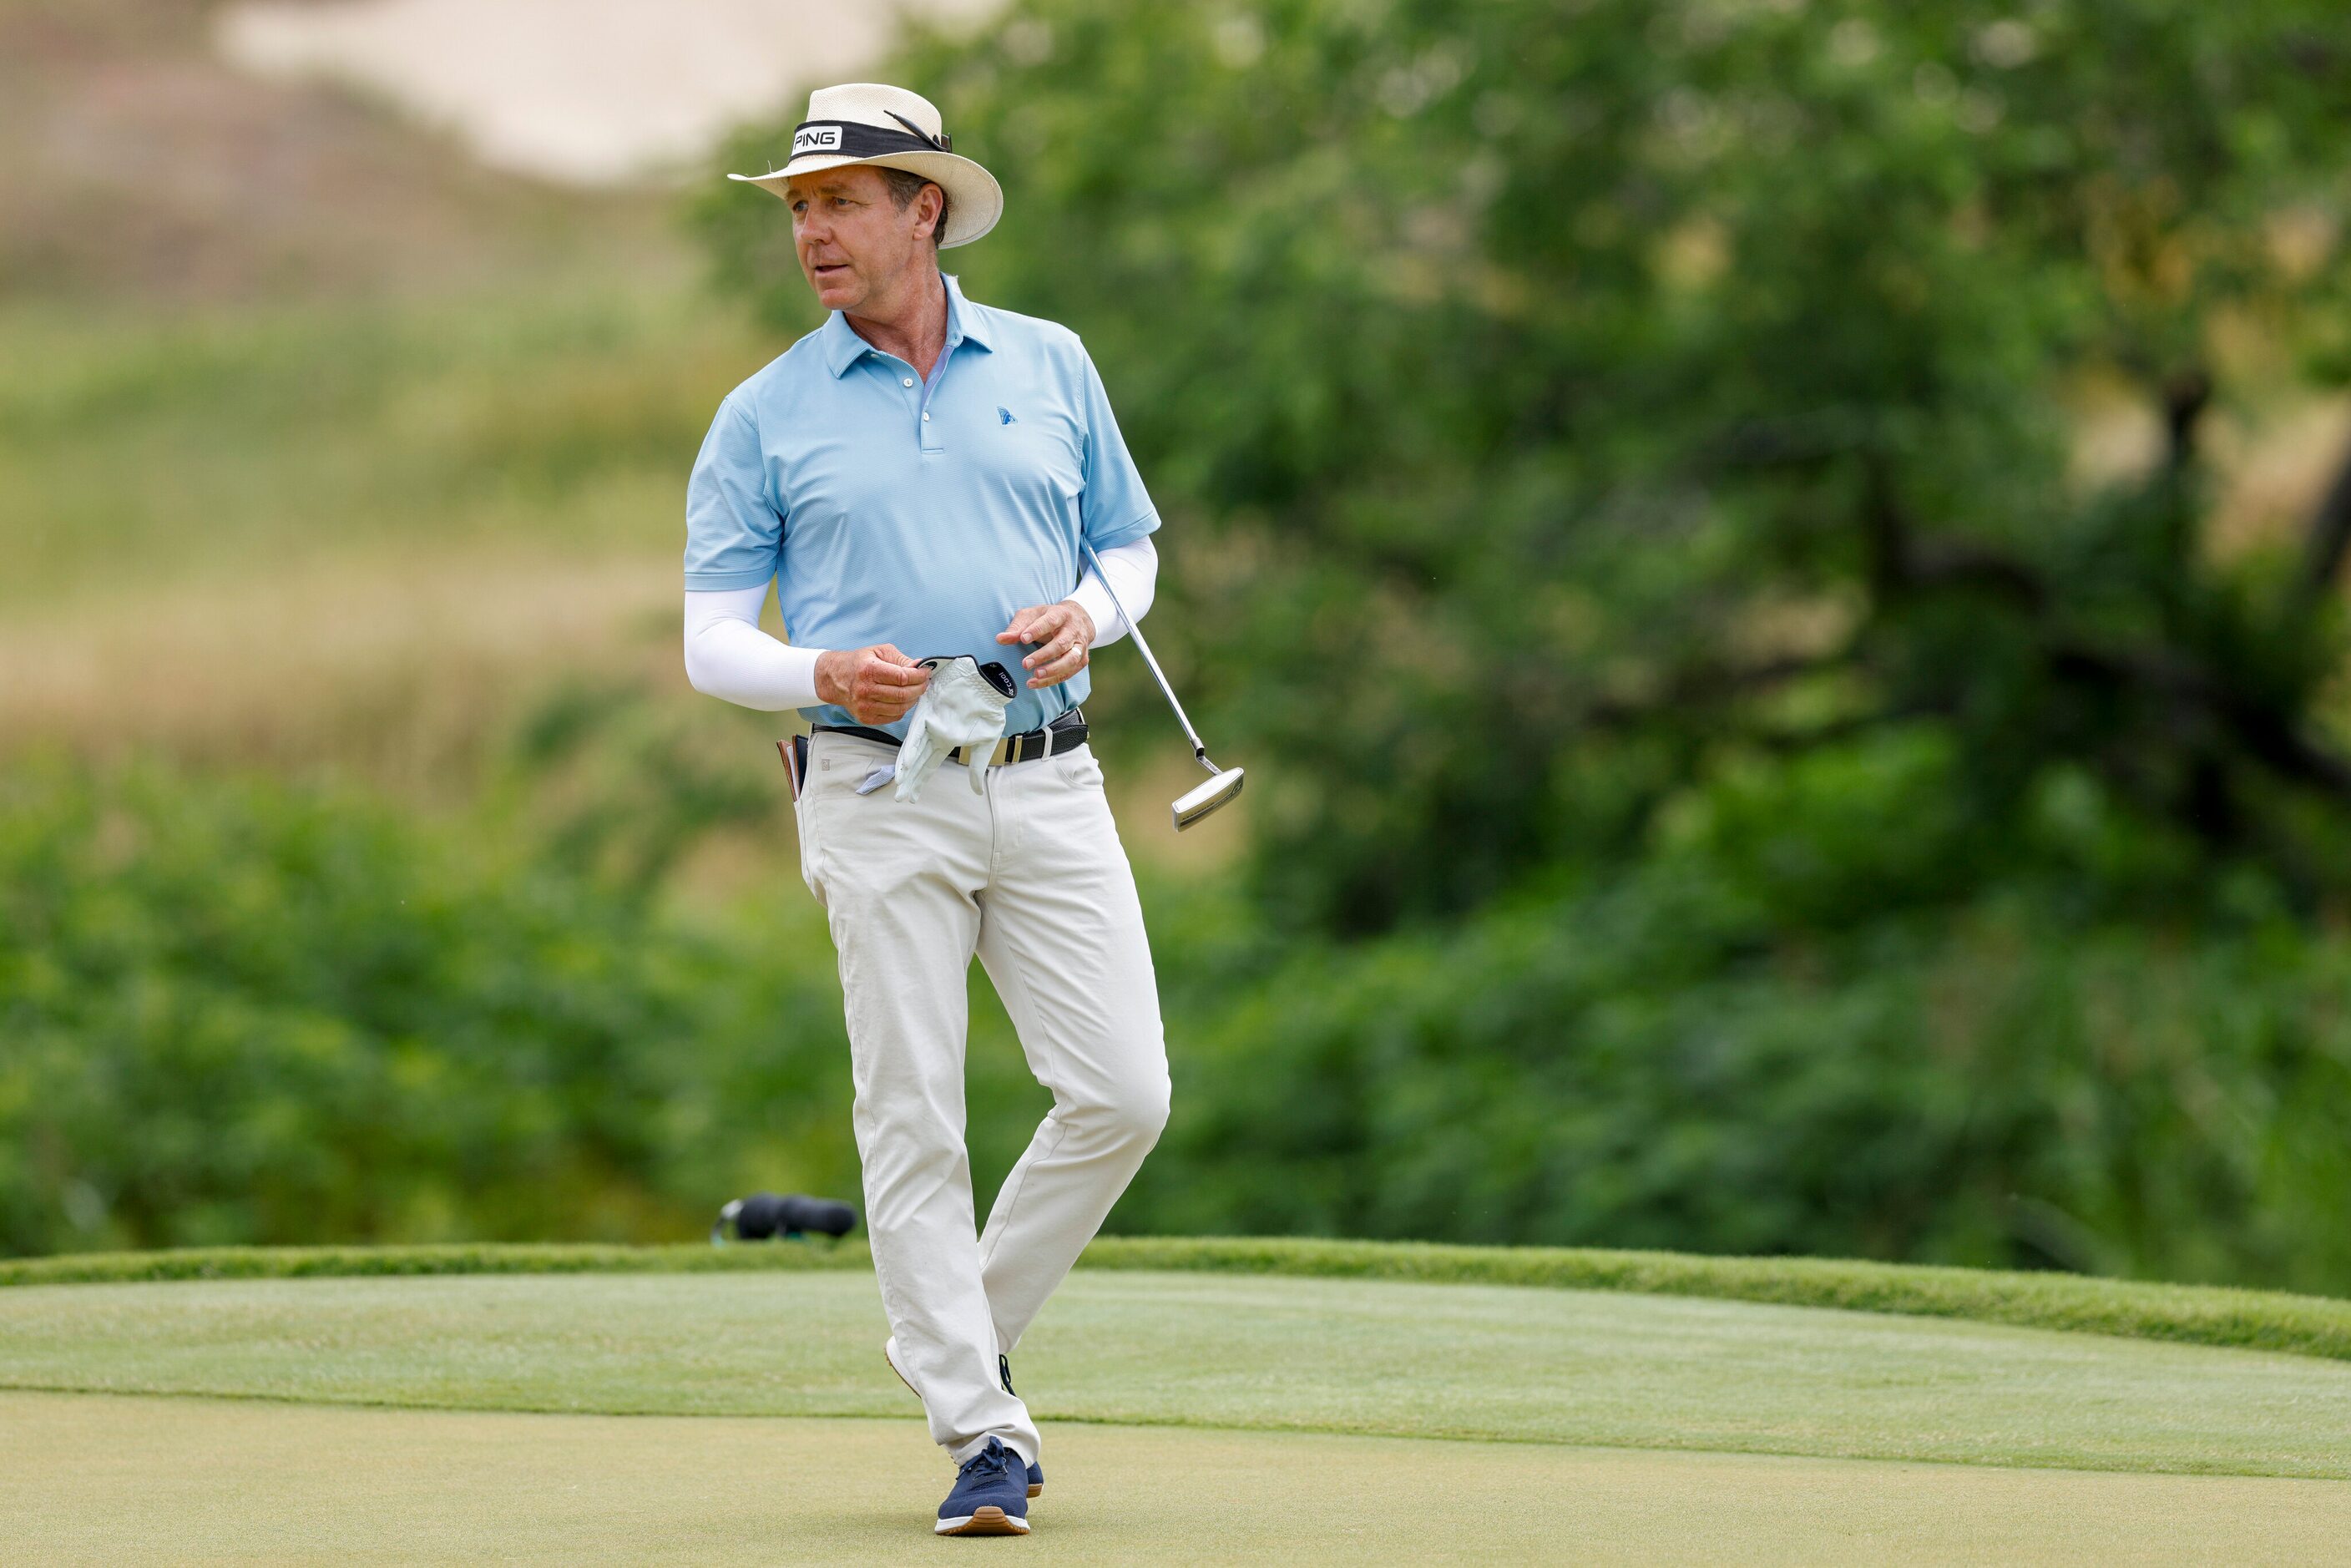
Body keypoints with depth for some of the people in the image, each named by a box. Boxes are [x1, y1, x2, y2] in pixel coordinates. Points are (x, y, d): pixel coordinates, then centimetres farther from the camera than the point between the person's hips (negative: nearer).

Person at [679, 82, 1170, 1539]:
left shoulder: (1051, 366, 11)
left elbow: (1130, 546, 19)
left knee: (1123, 1093, -6)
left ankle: (975, 1331, 16)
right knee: (914, 1119, -6)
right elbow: (713, 641, 5)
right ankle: (980, 1433, 0)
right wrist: (822, 677, -15)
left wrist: (1088, 614, -4)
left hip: (1048, 783, 2)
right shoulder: (766, 417, 5)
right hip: (881, 796, -2)